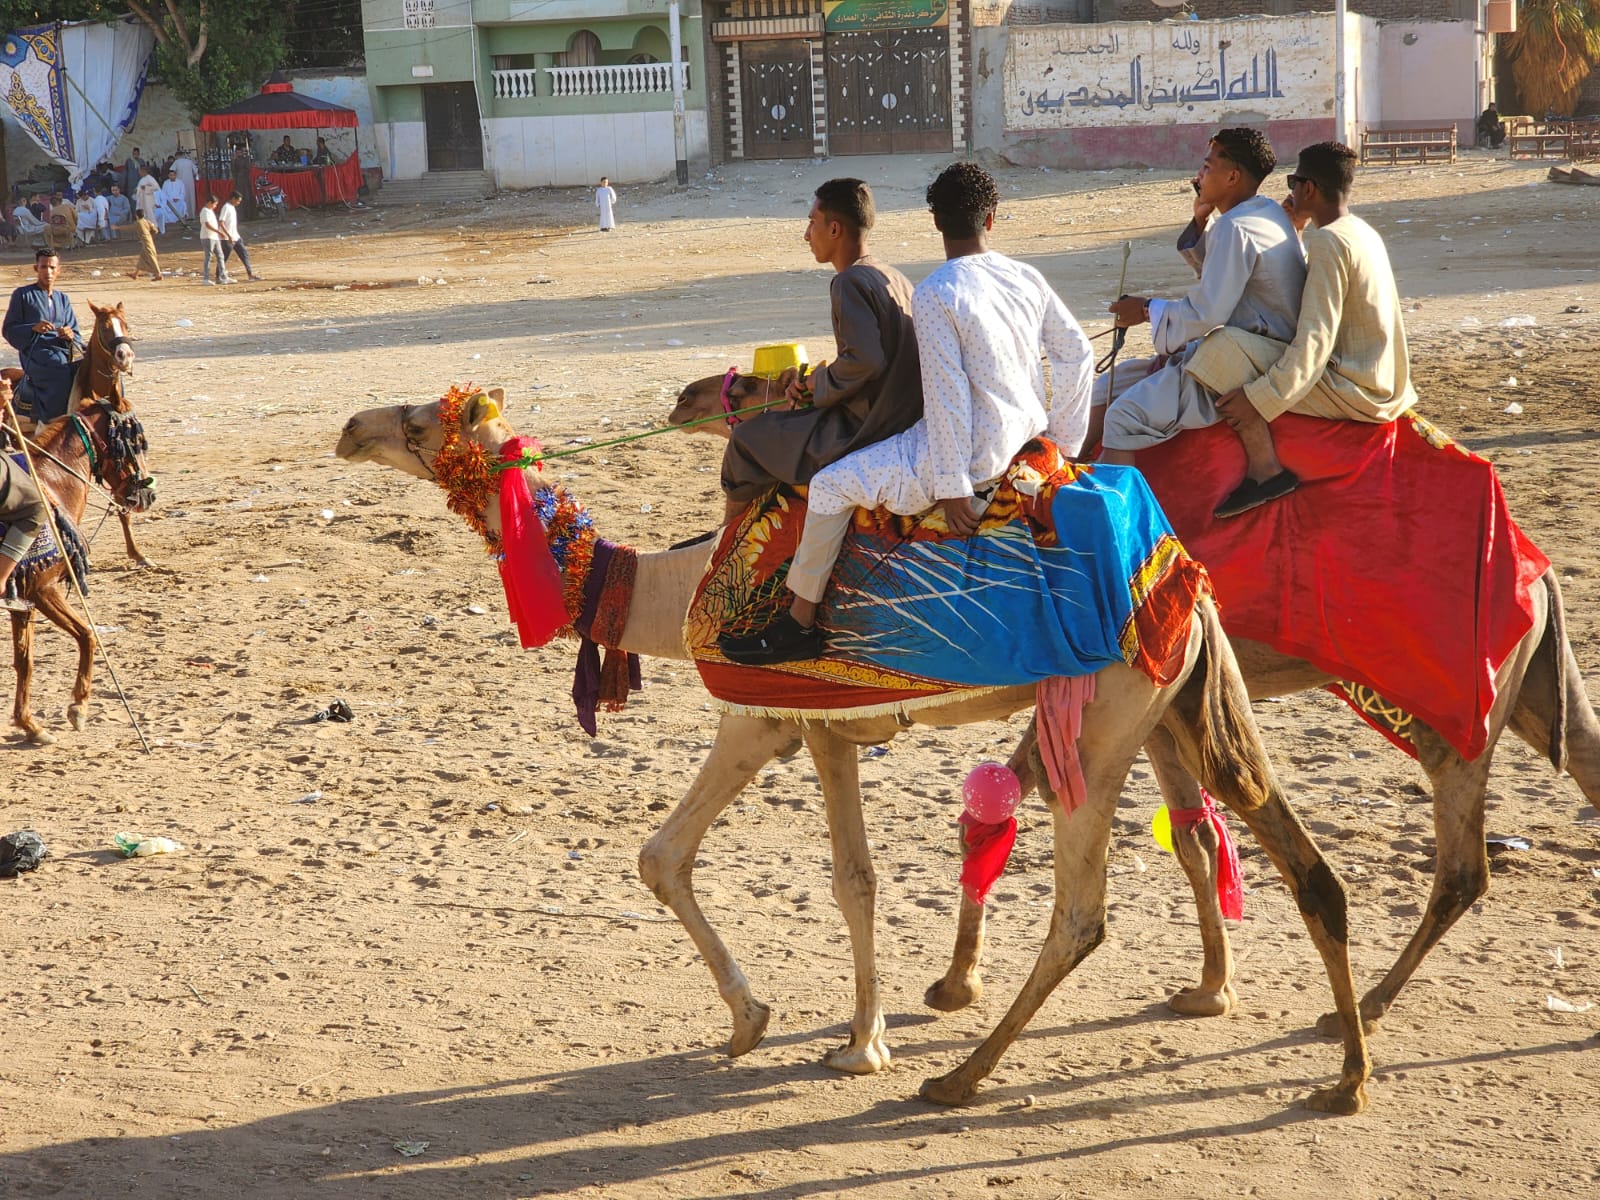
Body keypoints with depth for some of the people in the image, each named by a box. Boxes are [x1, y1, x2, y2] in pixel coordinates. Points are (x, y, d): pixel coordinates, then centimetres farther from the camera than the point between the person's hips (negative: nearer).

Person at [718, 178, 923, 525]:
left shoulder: (850, 282, -17)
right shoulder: (894, 279, 12)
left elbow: (865, 359, -29)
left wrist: (822, 383, -10)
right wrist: (816, 383, 12)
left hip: (865, 434, -10)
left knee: (747, 438, 7)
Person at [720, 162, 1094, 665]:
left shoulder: (934, 296, -17)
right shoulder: (1026, 279, 3)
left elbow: (947, 395, -20)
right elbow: (1078, 354, 7)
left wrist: (953, 487, -16)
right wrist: (1064, 443, 16)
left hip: (975, 455, -8)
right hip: (1024, 436, 8)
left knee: (832, 485, -1)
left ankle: (799, 625, 5)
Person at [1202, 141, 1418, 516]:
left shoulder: (1327, 240, -15)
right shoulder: (1362, 233, 15)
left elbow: (1315, 341, -23)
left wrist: (1259, 399, -24)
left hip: (1353, 393, -11)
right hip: (1384, 391, 11)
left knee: (1224, 348, -21)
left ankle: (1264, 469, -23)